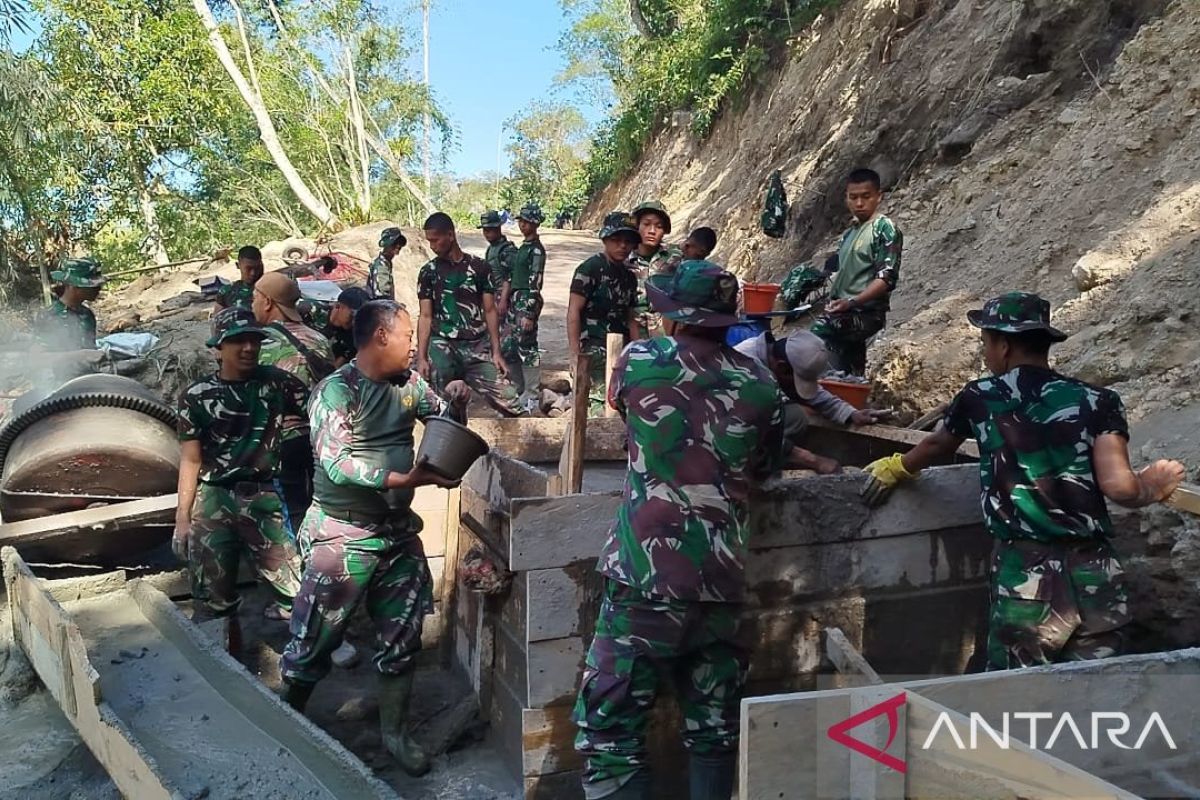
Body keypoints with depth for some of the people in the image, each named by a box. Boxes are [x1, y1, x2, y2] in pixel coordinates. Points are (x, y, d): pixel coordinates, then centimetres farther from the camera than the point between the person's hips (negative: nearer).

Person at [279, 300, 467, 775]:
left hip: (399, 531, 6)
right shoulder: (337, 390, -15)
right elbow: (336, 463, -25)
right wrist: (406, 478, -33)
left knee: (402, 639, 13)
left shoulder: (408, 384, 3)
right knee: (315, 642, 7)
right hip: (342, 536, -6)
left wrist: (457, 402, -8)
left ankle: (395, 732, 30)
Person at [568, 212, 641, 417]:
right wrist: (575, 354, -16)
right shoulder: (590, 269, -6)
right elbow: (573, 311, -11)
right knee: (600, 404, -13)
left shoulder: (629, 276, 15)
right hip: (595, 350, -7)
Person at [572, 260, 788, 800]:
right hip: (722, 582, 4)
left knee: (612, 728, 6)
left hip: (645, 576, -3)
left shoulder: (641, 362, -4)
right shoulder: (759, 384, 3)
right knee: (713, 726, 17)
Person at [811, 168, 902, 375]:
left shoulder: (885, 229, -6)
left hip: (863, 314, -8)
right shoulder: (850, 233, 19)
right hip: (846, 315, 8)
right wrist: (834, 303, 16)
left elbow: (887, 278, -16)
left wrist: (851, 302, -27)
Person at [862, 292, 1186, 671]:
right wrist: (1152, 487, 17)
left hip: (1027, 580, -2)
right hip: (1097, 578, 2)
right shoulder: (1098, 402, 4)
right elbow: (1118, 486, -7)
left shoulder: (980, 398, 4)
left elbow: (935, 447, 23)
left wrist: (896, 468, 43)